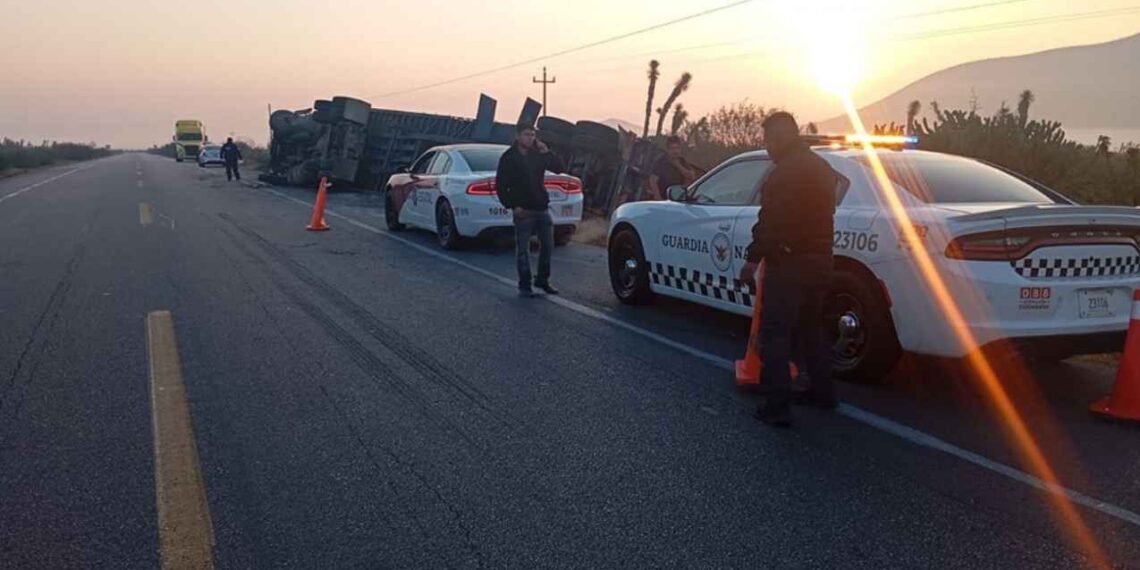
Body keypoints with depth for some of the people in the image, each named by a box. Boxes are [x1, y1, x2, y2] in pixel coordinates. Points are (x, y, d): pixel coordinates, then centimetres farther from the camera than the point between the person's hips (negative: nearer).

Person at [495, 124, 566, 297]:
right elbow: (500, 185, -5)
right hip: (523, 211, -5)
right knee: (523, 249, 1)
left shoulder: (538, 155, 8)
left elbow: (559, 168, 4)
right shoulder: (508, 158, -4)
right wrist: (512, 206, -13)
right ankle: (524, 285, 10)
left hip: (542, 208, 5)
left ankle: (542, 280, 24)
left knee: (547, 246, 9)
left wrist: (547, 152, -10)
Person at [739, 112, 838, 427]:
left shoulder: (786, 171, -15)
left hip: (789, 262, -9)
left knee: (775, 333, -6)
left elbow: (770, 219, -22)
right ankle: (822, 392, 30)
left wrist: (754, 257, -18)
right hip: (819, 258, 10)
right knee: (811, 327, 21)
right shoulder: (821, 167, 16)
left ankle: (778, 407, -8)